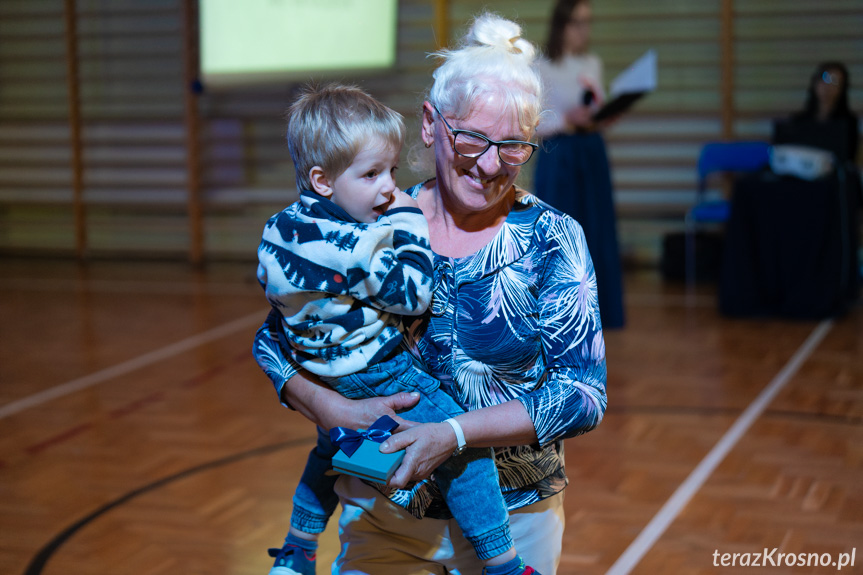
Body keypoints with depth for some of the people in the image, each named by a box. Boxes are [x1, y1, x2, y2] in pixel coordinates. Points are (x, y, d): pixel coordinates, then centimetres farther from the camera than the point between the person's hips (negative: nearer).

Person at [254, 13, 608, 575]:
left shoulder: (553, 240, -9)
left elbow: (585, 392, -15)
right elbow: (273, 341, -1)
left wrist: (452, 435, -25)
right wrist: (334, 410, -20)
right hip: (381, 510, 1)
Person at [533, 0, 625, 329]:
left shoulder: (594, 64, 11)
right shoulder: (543, 68, -6)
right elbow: (533, 123, -9)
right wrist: (569, 121, -22)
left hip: (593, 153, 5)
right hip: (559, 154, -5)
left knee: (596, 232, 6)